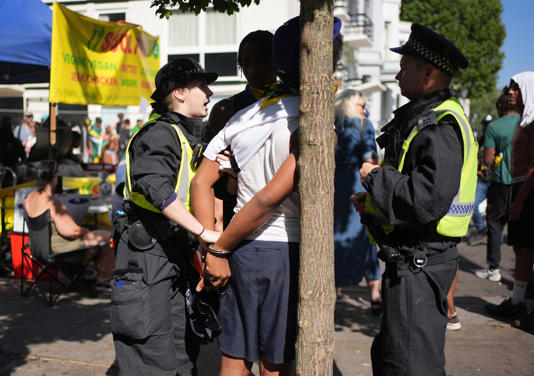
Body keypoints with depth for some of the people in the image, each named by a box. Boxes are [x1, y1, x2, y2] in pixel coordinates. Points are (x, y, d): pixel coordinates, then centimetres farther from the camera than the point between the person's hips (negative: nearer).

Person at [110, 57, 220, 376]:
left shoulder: (188, 138, 21)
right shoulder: (159, 134, -12)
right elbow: (156, 188, -28)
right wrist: (204, 232, -31)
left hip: (176, 253, 10)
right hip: (147, 252, -10)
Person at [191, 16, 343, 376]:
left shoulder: (245, 116, 10)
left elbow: (201, 183, 7)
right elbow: (272, 196, -21)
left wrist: (212, 248, 3)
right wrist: (219, 249, -12)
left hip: (242, 251, 6)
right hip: (284, 252, -6)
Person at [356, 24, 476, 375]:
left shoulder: (441, 125, -18)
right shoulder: (421, 116, 16)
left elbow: (429, 199, -29)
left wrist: (376, 177, -15)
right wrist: (374, 201, 11)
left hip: (421, 263, -11)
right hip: (411, 257, 11)